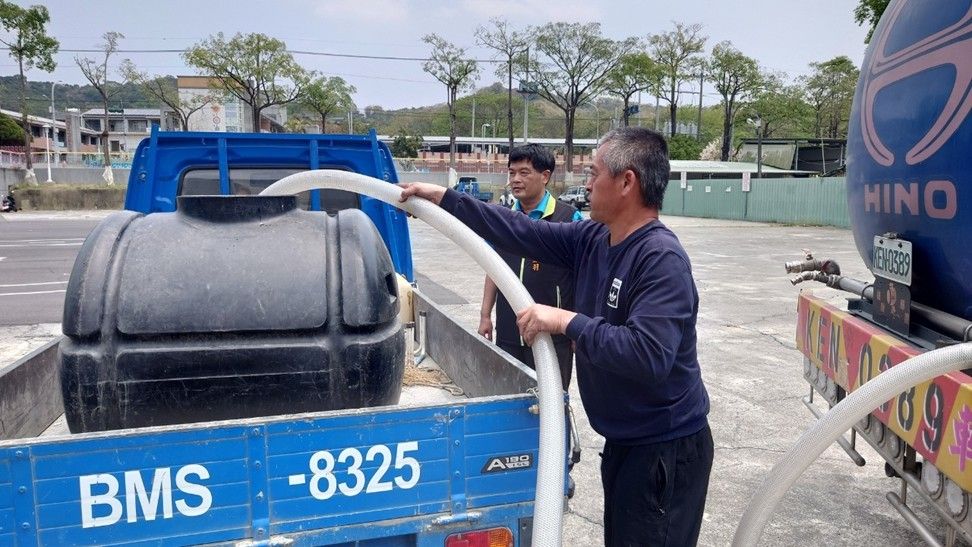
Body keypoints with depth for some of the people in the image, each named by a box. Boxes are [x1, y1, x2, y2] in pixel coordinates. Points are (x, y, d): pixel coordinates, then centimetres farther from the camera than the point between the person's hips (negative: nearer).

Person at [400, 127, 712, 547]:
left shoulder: (662, 259, -25)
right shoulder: (591, 239, 0)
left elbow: (648, 355, -35)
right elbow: (522, 233, 5)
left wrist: (567, 321, -29)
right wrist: (442, 198, 5)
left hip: (665, 450, -8)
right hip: (623, 439, 8)